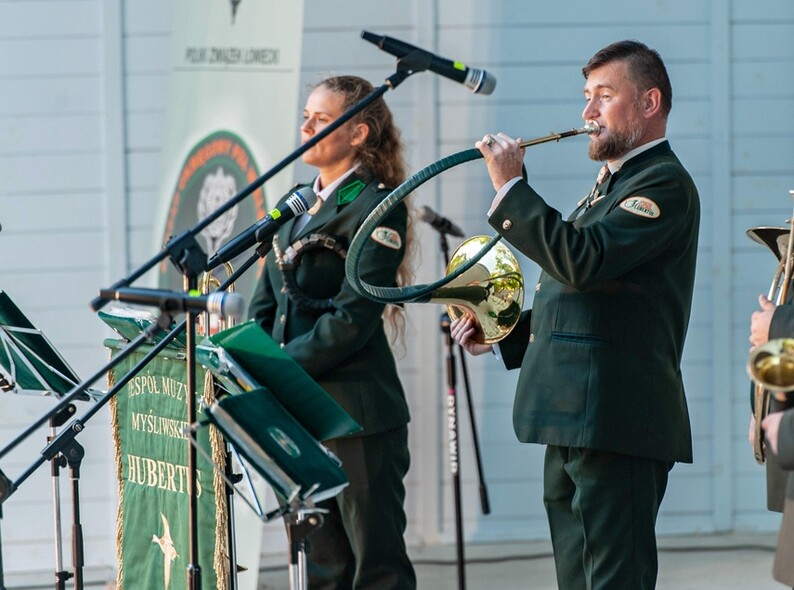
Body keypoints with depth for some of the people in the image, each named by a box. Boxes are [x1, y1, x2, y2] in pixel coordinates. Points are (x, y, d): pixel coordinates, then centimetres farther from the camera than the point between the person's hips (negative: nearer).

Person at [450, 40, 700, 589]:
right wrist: (502, 334, 16)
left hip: (616, 421, -10)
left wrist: (511, 187, -18)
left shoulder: (664, 183, -9)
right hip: (574, 422, 11)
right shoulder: (610, 186, 23)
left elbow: (583, 262, -23)